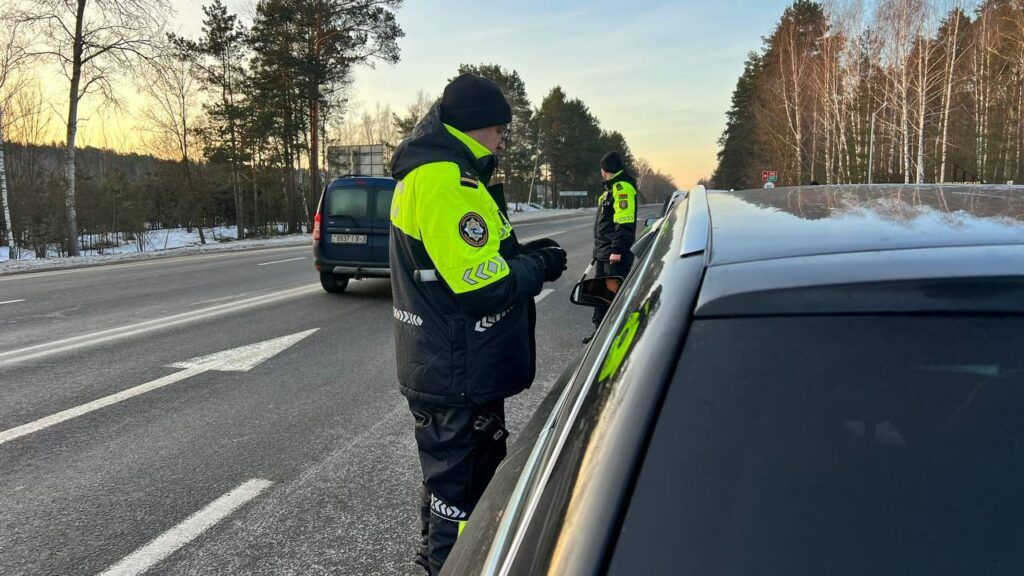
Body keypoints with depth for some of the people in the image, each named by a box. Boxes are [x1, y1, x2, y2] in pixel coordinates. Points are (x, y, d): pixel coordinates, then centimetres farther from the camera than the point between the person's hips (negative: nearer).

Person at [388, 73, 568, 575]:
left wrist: (522, 255, 5)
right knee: (461, 488, 5)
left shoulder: (433, 174, 12)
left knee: (453, 476, 26)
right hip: (459, 379, -11)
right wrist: (537, 267, -9)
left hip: (445, 371, 11)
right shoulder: (444, 181, -22)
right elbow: (481, 288, -26)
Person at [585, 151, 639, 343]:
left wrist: (617, 250, -25)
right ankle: (599, 328, 26)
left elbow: (625, 222, -23)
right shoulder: (611, 187, 20)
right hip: (603, 253, 11)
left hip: (616, 255, -11)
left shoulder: (622, 187, -13)